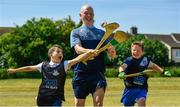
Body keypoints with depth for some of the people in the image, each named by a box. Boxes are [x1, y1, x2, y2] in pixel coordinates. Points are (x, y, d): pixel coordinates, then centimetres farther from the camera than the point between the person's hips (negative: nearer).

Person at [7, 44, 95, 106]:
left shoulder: (64, 64, -3)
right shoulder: (43, 65, 5)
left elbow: (77, 59, -16)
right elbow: (30, 68, 15)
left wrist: (88, 53, -30)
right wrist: (15, 70, 23)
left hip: (56, 97, -3)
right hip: (43, 97, 3)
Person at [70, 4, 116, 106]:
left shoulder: (101, 32, 17)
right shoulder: (76, 32, 11)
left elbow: (112, 55, 6)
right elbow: (78, 49, -10)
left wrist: (112, 50, -20)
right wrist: (89, 51, -32)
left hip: (98, 72, 1)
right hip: (81, 74, -1)